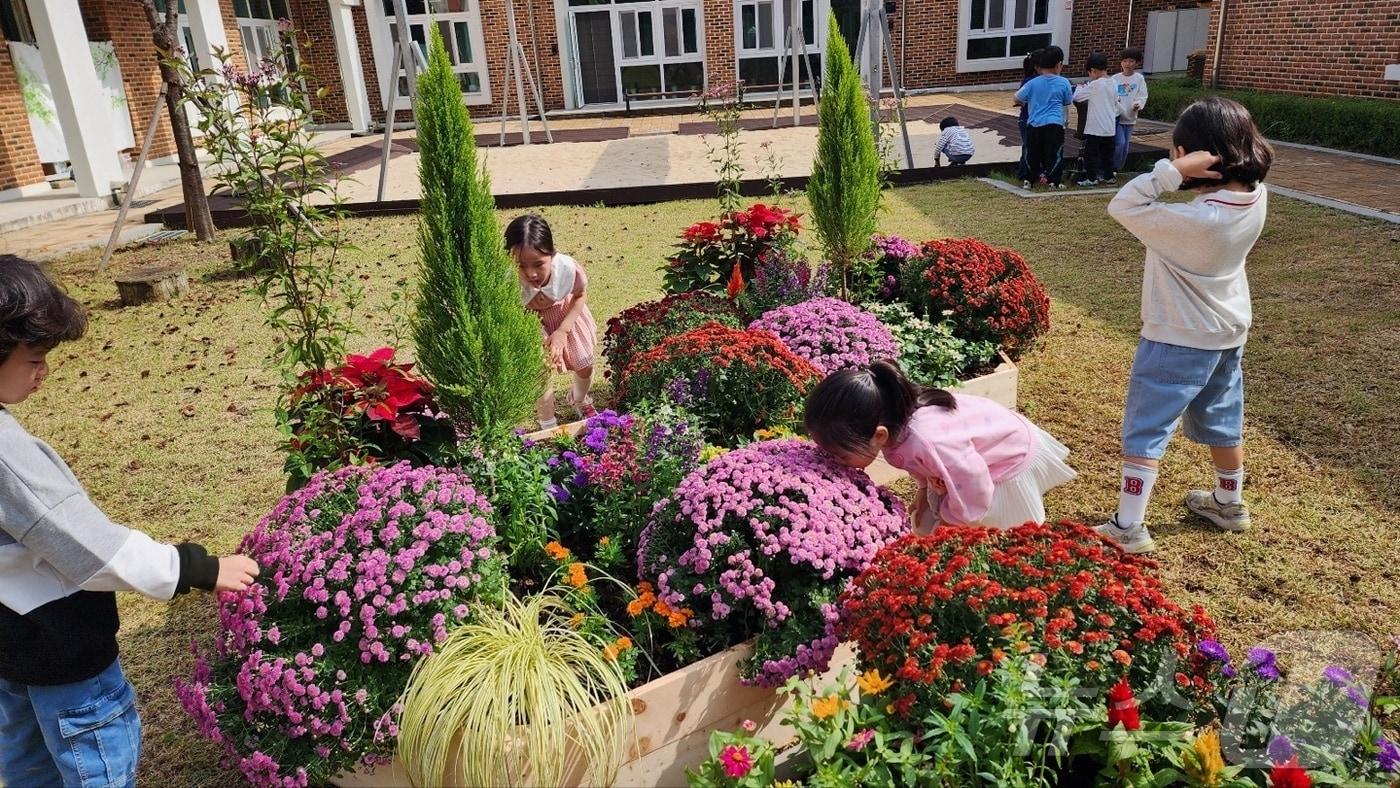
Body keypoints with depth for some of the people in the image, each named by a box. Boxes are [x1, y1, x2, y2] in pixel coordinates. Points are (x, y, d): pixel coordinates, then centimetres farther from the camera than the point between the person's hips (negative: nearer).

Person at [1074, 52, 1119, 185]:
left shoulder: (1094, 85, -15)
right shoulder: (1112, 85, 7)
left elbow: (1076, 96, -10)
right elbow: (1116, 103, 16)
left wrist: (1080, 88, 8)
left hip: (1095, 128, -7)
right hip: (1110, 128, 7)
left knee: (1091, 153, 1)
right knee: (1107, 153, 14)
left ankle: (1091, 178, 3)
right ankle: (1108, 176, 20)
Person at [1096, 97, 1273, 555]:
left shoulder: (1194, 220, -32)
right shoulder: (1255, 197, -10)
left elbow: (1122, 208, -25)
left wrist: (1172, 170, -32)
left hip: (1178, 341, -8)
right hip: (1228, 333, 8)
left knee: (1145, 432, 1)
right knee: (1222, 423, 24)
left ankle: (1128, 528, 5)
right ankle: (1229, 504, 43)